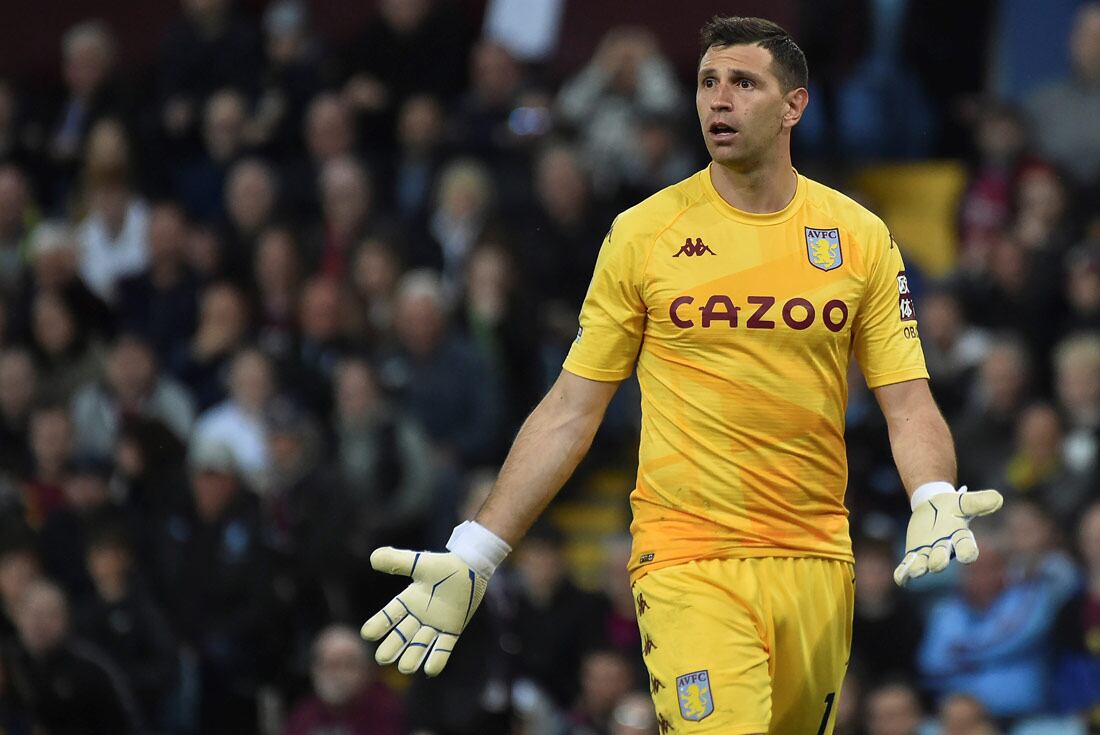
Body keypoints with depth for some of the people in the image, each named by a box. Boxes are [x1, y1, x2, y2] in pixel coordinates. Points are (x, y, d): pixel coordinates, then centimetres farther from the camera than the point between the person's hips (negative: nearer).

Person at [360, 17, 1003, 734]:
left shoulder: (861, 237, 6)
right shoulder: (643, 233, 2)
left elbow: (908, 403, 6)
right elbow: (571, 409, 5)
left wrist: (936, 507, -15)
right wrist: (474, 555, -1)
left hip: (817, 562, 3)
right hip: (687, 561, -3)